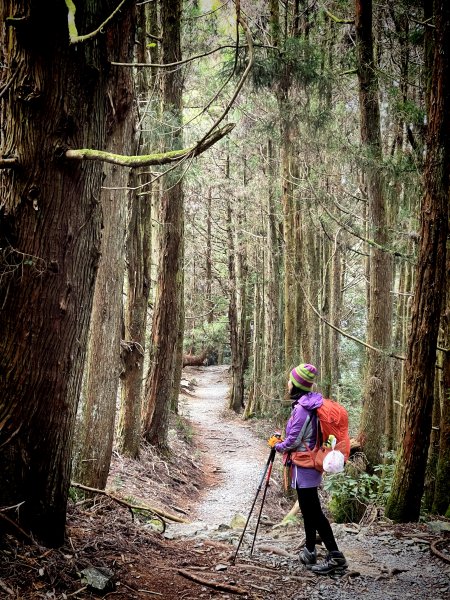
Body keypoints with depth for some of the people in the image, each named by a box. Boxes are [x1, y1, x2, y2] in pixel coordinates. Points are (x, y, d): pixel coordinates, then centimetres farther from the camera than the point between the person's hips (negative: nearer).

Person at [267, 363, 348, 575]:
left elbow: (293, 441, -18)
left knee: (313, 511, -5)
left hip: (304, 466, -10)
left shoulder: (301, 408, -22)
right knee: (308, 509, 18)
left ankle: (335, 556, -4)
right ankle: (310, 552, 29)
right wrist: (283, 442, 13)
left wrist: (276, 445, 0)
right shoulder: (311, 403, 8)